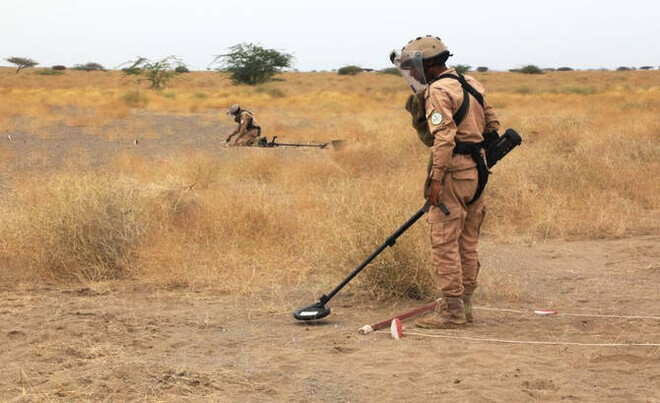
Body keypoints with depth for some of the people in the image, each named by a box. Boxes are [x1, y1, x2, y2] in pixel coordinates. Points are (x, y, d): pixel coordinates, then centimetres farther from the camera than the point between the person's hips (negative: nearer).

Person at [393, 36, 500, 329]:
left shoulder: (437, 92, -12)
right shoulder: (470, 84, 16)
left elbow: (444, 137, -22)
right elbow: (492, 124, 21)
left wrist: (436, 178, -23)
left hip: (453, 170, -10)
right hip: (476, 170, 10)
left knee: (444, 242, -6)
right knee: (467, 243, 13)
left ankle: (452, 311, -6)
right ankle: (464, 304, 19)